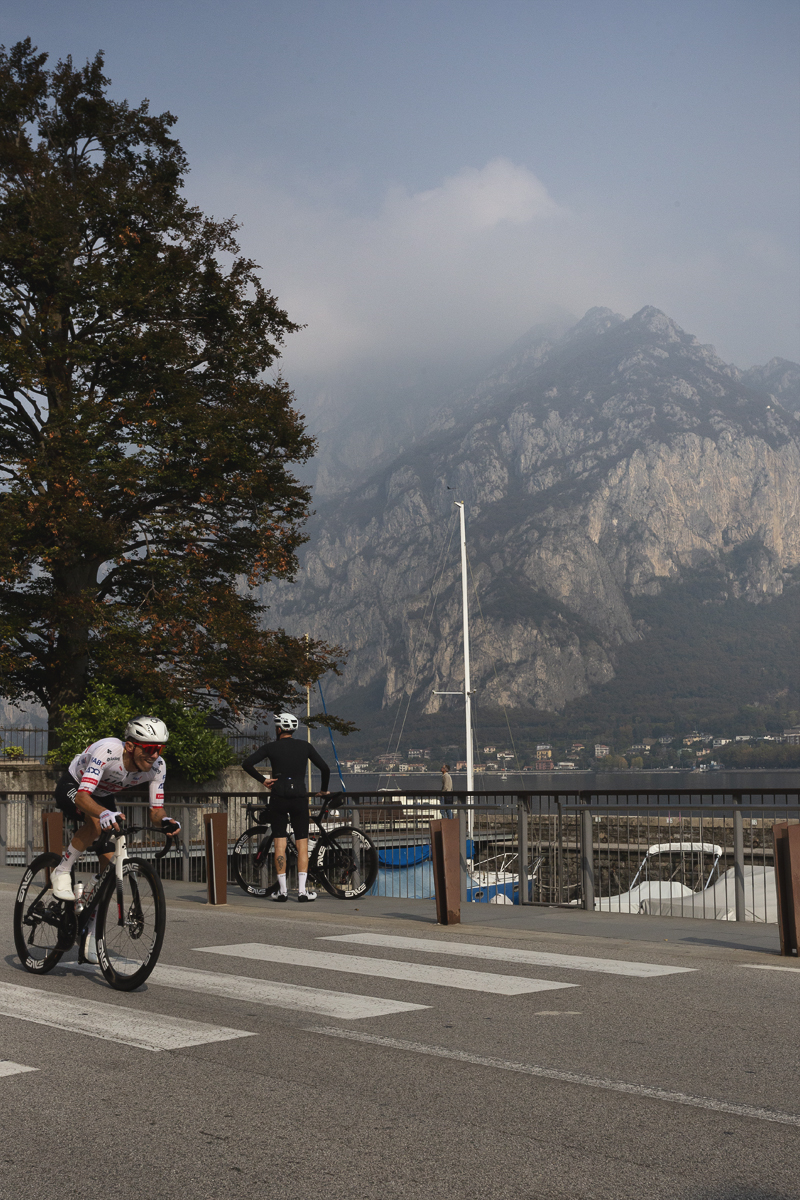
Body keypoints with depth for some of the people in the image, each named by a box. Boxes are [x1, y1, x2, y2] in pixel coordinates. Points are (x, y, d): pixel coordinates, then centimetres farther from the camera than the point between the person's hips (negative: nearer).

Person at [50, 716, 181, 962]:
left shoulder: (157, 767, -24)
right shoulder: (107, 751, -40)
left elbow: (155, 811, -19)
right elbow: (83, 796, -48)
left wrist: (163, 821, -43)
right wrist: (104, 813, -68)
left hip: (104, 797, 5)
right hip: (72, 789, -5)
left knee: (110, 862, -7)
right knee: (97, 822, -38)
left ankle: (92, 934, 6)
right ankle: (62, 873, -16)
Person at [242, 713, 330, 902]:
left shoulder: (271, 747, 1)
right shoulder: (305, 747, 5)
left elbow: (247, 764, -7)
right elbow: (325, 768, 2)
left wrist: (262, 780, 3)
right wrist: (324, 789, 17)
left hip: (278, 797, -1)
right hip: (300, 797, 1)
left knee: (280, 843, 5)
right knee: (302, 844, 4)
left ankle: (282, 890, 4)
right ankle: (302, 891, -2)